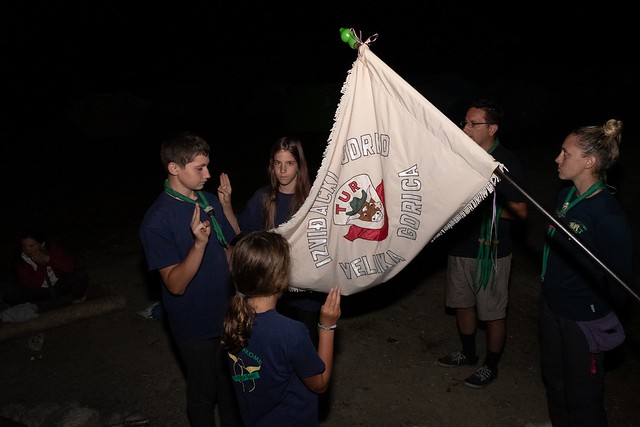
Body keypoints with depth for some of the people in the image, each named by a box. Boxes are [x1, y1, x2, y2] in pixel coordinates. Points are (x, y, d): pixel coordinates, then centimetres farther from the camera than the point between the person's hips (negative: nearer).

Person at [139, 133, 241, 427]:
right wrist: (200, 242, -37)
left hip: (227, 314, 6)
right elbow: (176, 285, -24)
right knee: (203, 392, 16)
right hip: (195, 326, -6)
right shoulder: (157, 221, -22)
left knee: (231, 383, 24)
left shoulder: (210, 200, -3)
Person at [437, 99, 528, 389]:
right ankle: (468, 354, 41)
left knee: (493, 313, 9)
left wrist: (483, 208, -21)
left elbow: (520, 212, -13)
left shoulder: (507, 163, -15)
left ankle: (491, 366, 29)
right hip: (460, 245, 6)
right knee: (462, 304, 20)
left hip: (491, 251, -6)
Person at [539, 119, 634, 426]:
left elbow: (620, 276, -18)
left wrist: (605, 317, -6)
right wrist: (549, 289, 14)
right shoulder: (566, 195, -1)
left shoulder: (607, 215, -26)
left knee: (581, 394, 12)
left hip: (584, 319, -8)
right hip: (551, 305, 8)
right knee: (553, 379, 26)